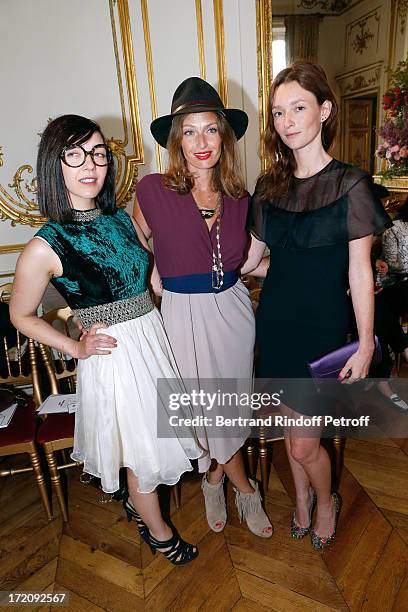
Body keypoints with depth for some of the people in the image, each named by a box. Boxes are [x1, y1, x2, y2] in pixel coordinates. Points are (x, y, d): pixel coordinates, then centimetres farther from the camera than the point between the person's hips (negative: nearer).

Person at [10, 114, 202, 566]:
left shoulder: (121, 218, 0)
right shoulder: (45, 246, -16)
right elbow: (21, 315, -3)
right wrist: (76, 348, -8)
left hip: (154, 337, 6)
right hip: (113, 354, -6)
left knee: (160, 431, 21)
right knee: (142, 449, 12)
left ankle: (137, 499, 52)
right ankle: (156, 528, 42)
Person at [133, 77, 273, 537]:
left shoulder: (238, 198, 0)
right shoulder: (153, 191, -11)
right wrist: (158, 280, 0)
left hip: (232, 309, 4)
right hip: (185, 314, -3)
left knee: (229, 404, 16)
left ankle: (213, 475, 44)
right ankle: (243, 489, 39)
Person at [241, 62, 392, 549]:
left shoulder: (350, 185, -9)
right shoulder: (269, 185, 4)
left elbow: (360, 272, -9)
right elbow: (250, 259, 9)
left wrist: (366, 345, -9)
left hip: (321, 326, -4)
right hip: (276, 321, 4)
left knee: (303, 444, 4)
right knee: (292, 429, 19)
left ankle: (326, 501, 38)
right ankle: (302, 499, 47)